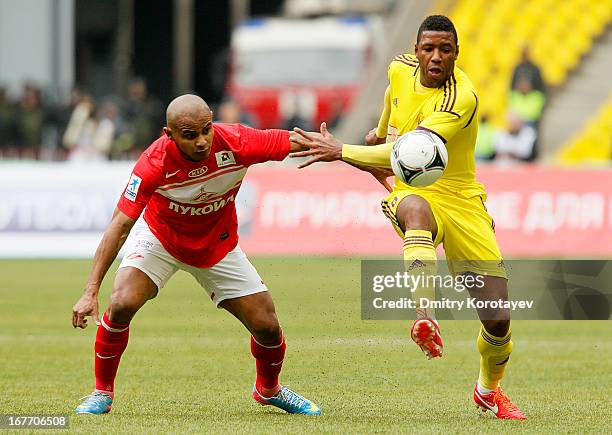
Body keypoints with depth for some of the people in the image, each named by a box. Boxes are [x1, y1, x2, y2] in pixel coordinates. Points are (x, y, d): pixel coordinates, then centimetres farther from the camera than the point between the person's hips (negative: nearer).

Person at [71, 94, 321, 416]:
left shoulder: (237, 143, -30)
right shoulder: (155, 163, -34)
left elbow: (303, 142, -18)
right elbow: (120, 226, -31)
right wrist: (90, 292, -35)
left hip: (218, 245, 2)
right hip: (161, 238, -2)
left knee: (267, 327, -2)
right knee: (122, 304, -25)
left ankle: (268, 389, 32)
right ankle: (102, 392, -2)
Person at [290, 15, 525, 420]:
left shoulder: (462, 98, -22)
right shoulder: (401, 68, -2)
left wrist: (341, 151, -31)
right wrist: (381, 132, 38)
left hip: (462, 200, -3)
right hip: (412, 193, 3)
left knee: (498, 319, -7)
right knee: (417, 209, -40)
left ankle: (489, 390, 26)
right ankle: (424, 317, -60)